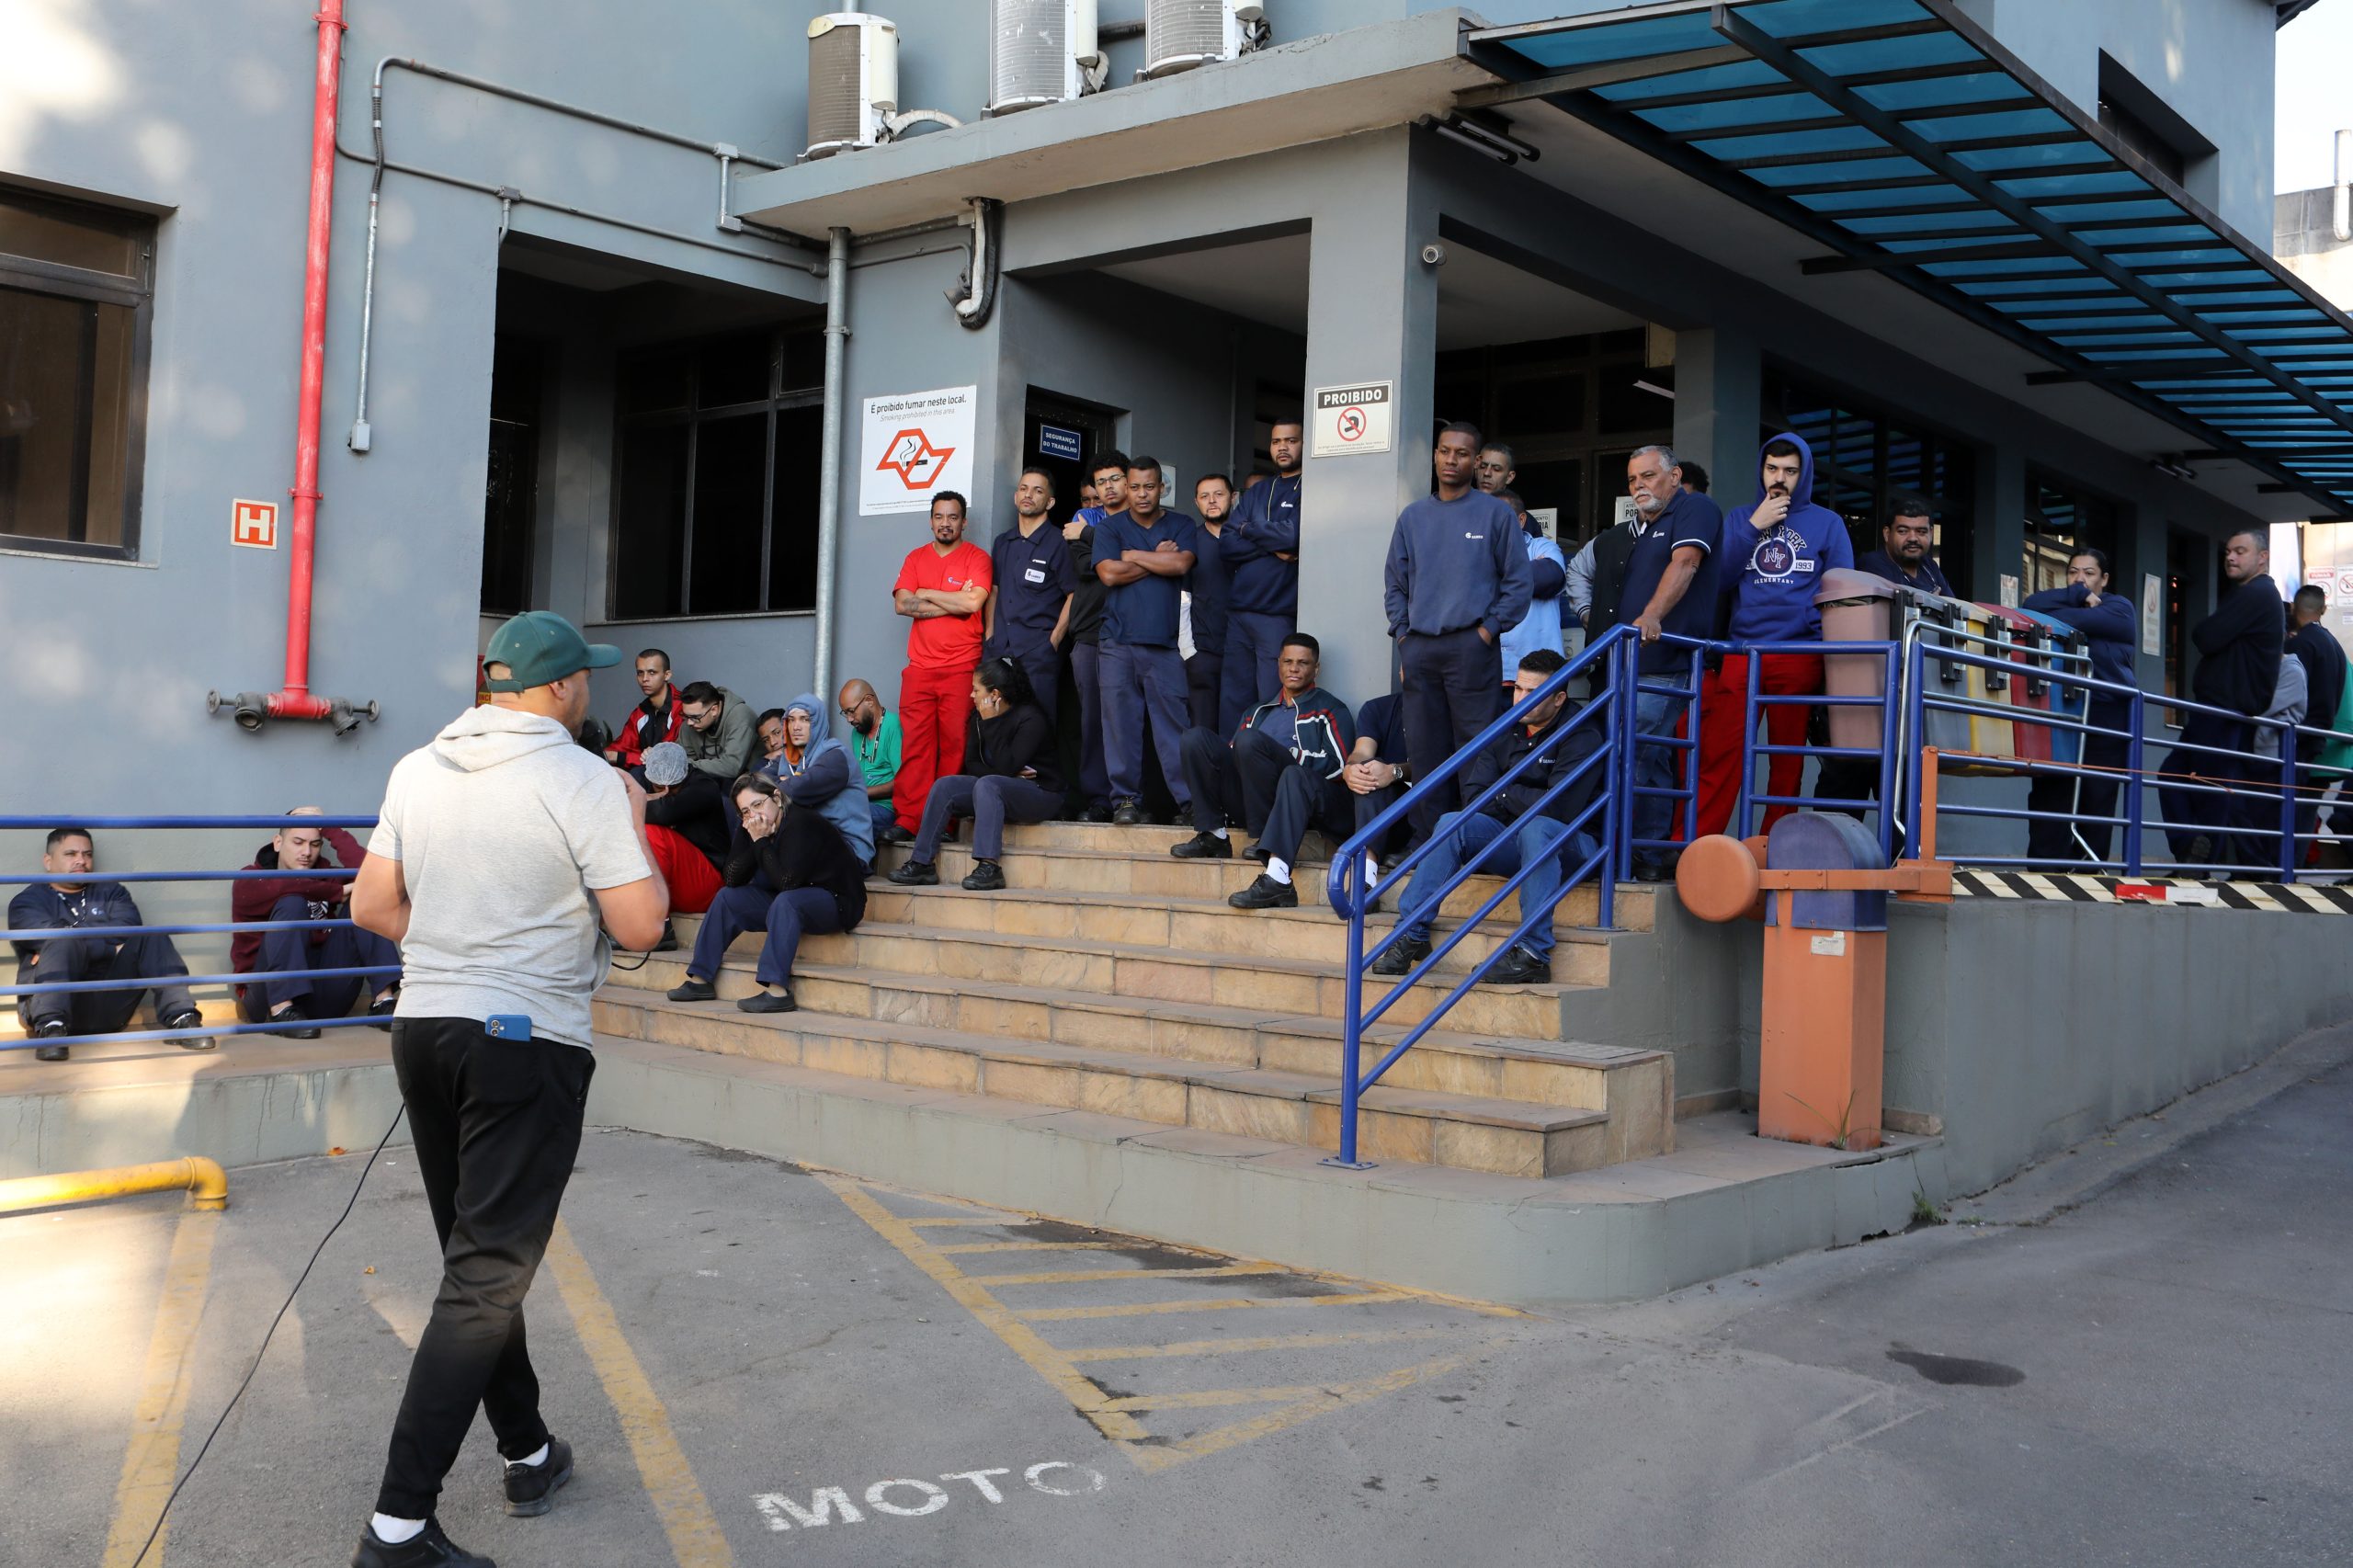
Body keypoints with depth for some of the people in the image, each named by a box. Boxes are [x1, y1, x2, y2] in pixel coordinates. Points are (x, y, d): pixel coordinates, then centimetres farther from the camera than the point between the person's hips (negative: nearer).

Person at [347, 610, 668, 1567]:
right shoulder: (584, 781, -12)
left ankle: (527, 1453, 32)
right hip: (528, 1042, -7)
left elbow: (372, 906, 8)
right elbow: (640, 925, -12)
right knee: (485, 1279, -3)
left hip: (423, 1026, 7)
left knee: (478, 1258, 19)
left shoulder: (418, 769, 6)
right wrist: (633, 828, 2)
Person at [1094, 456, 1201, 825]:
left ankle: (1189, 799, -2)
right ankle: (1125, 799, 5)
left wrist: (1133, 556, -1)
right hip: (1119, 642, 1)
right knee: (1121, 721, -2)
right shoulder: (1110, 528, 12)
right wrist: (1157, 559, 0)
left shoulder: (1182, 526, 13)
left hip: (1166, 642, -1)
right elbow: (1109, 573, -4)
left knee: (1174, 721, -5)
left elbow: (1181, 564, -7)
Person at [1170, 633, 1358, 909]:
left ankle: (1264, 841, -26)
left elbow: (1338, 764, -3)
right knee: (1196, 737, -8)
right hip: (1251, 802, 5)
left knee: (1250, 740, -30)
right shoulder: (1259, 712, 31)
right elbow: (1231, 756, 20)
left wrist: (1287, 757, -8)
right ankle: (1213, 837, -13)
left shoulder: (1330, 710, 14)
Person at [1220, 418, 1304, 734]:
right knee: (1231, 706, 7)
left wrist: (1249, 529, 1)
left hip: (1279, 616, -6)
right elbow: (1226, 544, 7)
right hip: (1238, 612, 6)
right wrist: (1273, 547, -9)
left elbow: (1293, 535, -16)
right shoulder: (1257, 490, 17)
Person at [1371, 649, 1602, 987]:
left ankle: (1534, 954, -39)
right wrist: (1524, 802, -9)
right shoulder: (1507, 731, 8)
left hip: (1568, 845, -5)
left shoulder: (1580, 736, -10)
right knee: (1452, 823, -20)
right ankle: (1411, 934, -21)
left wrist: (1507, 794, -8)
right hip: (1513, 839, 5)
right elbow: (1473, 795, 3)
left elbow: (1558, 806, -22)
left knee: (1536, 828, -38)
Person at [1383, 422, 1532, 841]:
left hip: (1472, 646, -4)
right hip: (1419, 649, 4)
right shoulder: (1412, 517, 13)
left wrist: (1489, 630, -7)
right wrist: (1402, 632, 7)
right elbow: (1395, 581, 18)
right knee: (1424, 748, 6)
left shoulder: (1495, 514, 2)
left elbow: (1516, 582, 1)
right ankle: (1428, 837, 13)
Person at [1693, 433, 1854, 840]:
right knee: (1717, 754, -8)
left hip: (1800, 655, -1)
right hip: (1741, 653, 1)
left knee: (1787, 759, 3)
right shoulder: (1739, 518, 15)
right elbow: (1718, 579, 5)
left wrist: (1827, 634, -7)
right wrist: (1754, 528, -2)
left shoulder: (1827, 522, 11)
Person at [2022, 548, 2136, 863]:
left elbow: (2077, 621, -11)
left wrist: (2050, 615, 0)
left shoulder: (2119, 607, 9)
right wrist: (2079, 595, -4)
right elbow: (2033, 603, -1)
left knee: (2096, 800, -3)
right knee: (2049, 796, -6)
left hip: (2105, 716, -3)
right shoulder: (2069, 601, 23)